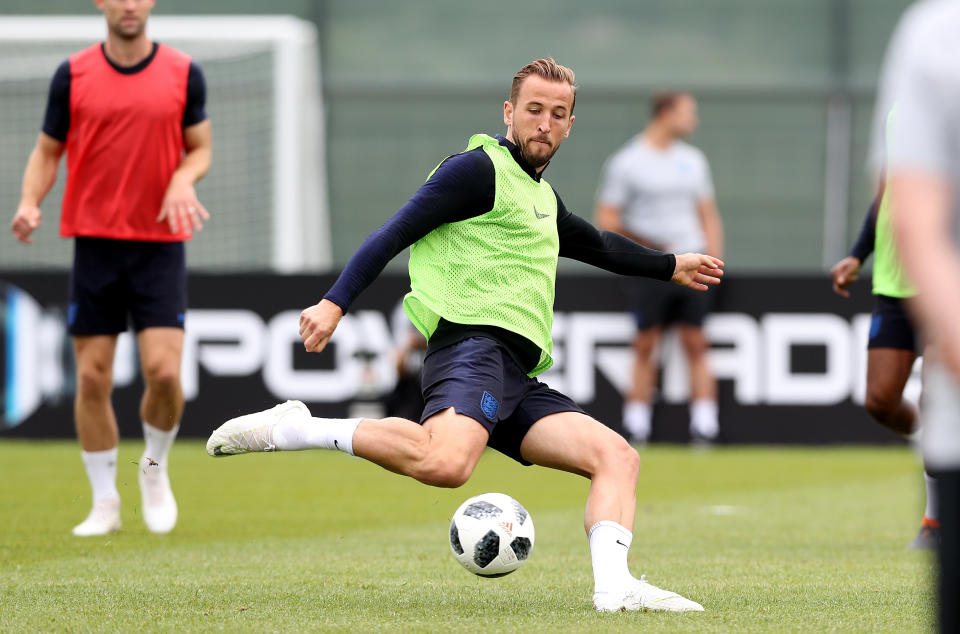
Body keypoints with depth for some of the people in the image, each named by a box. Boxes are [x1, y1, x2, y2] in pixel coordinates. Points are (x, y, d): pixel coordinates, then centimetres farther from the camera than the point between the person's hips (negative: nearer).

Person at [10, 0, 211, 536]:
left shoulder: (183, 74, 2)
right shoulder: (73, 75, 3)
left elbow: (200, 149, 9)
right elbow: (48, 151, 8)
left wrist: (183, 179, -13)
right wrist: (30, 203, -10)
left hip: (160, 244, -1)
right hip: (94, 242, 1)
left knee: (164, 371, -12)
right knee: (92, 377, -1)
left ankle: (156, 467, 17)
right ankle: (105, 503, 12)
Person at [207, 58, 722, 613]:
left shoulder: (543, 197, 29)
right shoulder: (479, 170, 1)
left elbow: (596, 244, 51)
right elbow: (395, 234, -6)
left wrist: (669, 267, 61)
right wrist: (336, 302, -17)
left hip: (519, 379, 9)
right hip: (472, 343, -9)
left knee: (619, 457, -4)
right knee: (446, 464, -37)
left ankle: (614, 587, -21)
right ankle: (289, 430, -25)